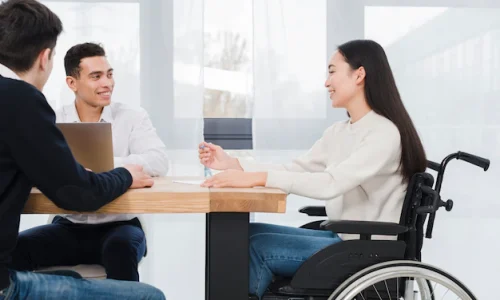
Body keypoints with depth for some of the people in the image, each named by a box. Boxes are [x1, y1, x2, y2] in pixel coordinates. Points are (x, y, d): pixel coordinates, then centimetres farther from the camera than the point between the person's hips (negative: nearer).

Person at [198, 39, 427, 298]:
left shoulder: (384, 133, -17)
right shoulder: (337, 133, 11)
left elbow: (331, 184, -29)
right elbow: (294, 171, 9)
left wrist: (257, 178, -32)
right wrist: (232, 164, -2)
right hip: (341, 238, 8)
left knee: (258, 247, -16)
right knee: (249, 234, -5)